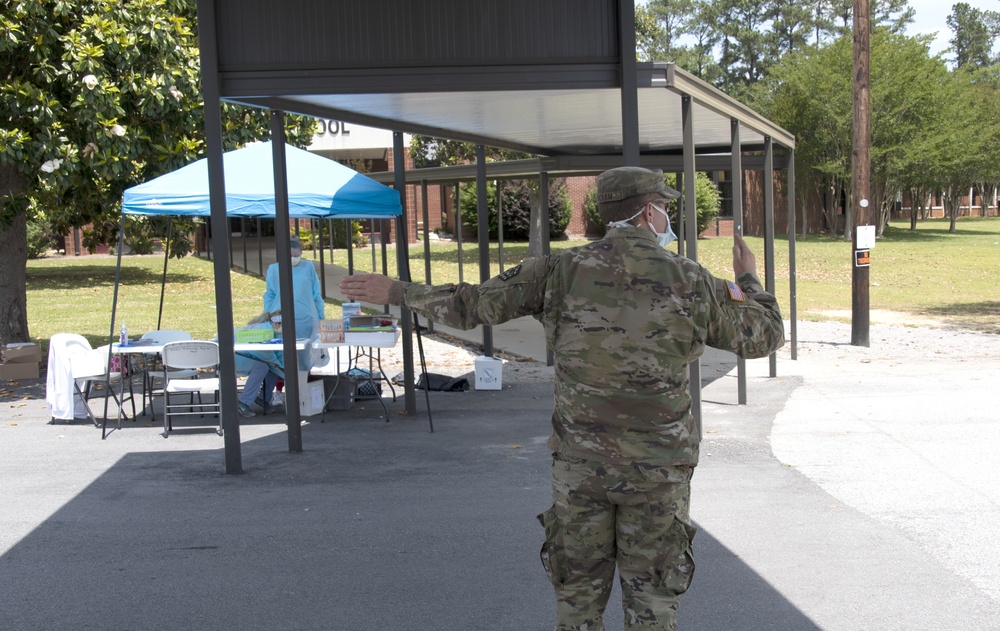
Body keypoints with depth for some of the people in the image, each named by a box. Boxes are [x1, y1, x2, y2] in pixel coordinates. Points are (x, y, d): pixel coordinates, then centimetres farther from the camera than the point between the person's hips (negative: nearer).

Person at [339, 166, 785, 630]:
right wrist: (748, 280, 25)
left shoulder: (562, 270, -4)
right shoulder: (689, 280, -8)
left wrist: (397, 292, 14)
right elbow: (764, 337, 5)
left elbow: (472, 305, 0)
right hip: (655, 468, -1)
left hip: (580, 461, 2)